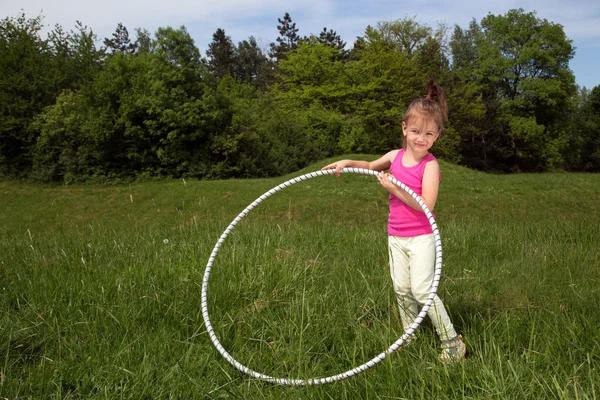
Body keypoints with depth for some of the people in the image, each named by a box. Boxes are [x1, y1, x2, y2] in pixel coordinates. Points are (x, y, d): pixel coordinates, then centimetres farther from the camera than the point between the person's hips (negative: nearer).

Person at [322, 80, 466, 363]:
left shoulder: (430, 165, -15)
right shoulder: (395, 156, 2)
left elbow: (426, 205, -24)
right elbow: (371, 166, 24)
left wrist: (395, 188, -25)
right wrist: (348, 162, 9)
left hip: (421, 237, -6)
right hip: (395, 236, 6)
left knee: (421, 289, -11)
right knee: (402, 289, 12)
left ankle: (451, 341, 2)